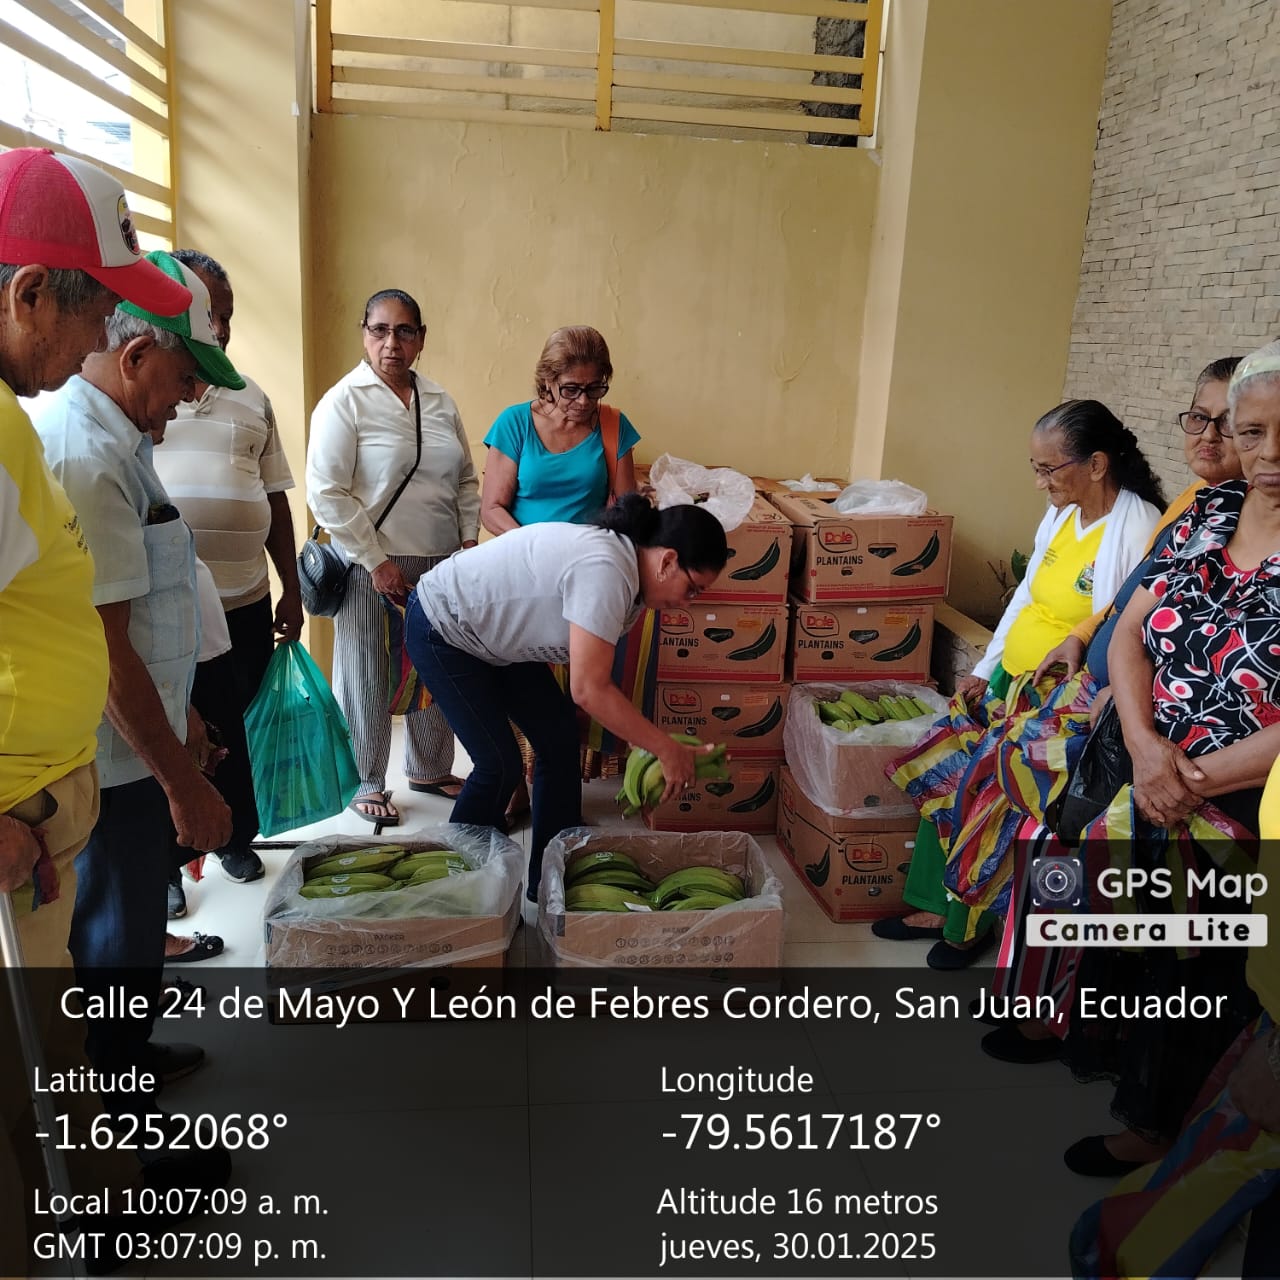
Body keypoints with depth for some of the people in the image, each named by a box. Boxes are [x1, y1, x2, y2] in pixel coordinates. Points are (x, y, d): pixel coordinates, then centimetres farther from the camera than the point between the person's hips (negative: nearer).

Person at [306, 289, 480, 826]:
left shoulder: (440, 402, 10)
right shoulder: (344, 402, -8)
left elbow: (465, 480, 17)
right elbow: (327, 494, -13)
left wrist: (469, 540, 5)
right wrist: (376, 561, -15)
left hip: (440, 564, 6)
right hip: (372, 567, -5)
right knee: (367, 676, 6)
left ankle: (430, 769, 34)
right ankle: (365, 784, 23)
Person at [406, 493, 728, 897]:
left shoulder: (624, 563, -4)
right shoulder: (605, 572, -33)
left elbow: (595, 677, -1)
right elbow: (589, 691, -35)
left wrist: (647, 743, -4)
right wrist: (666, 748, -26)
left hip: (495, 633, 9)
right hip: (441, 631, -9)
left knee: (559, 738, 5)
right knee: (500, 765, -8)